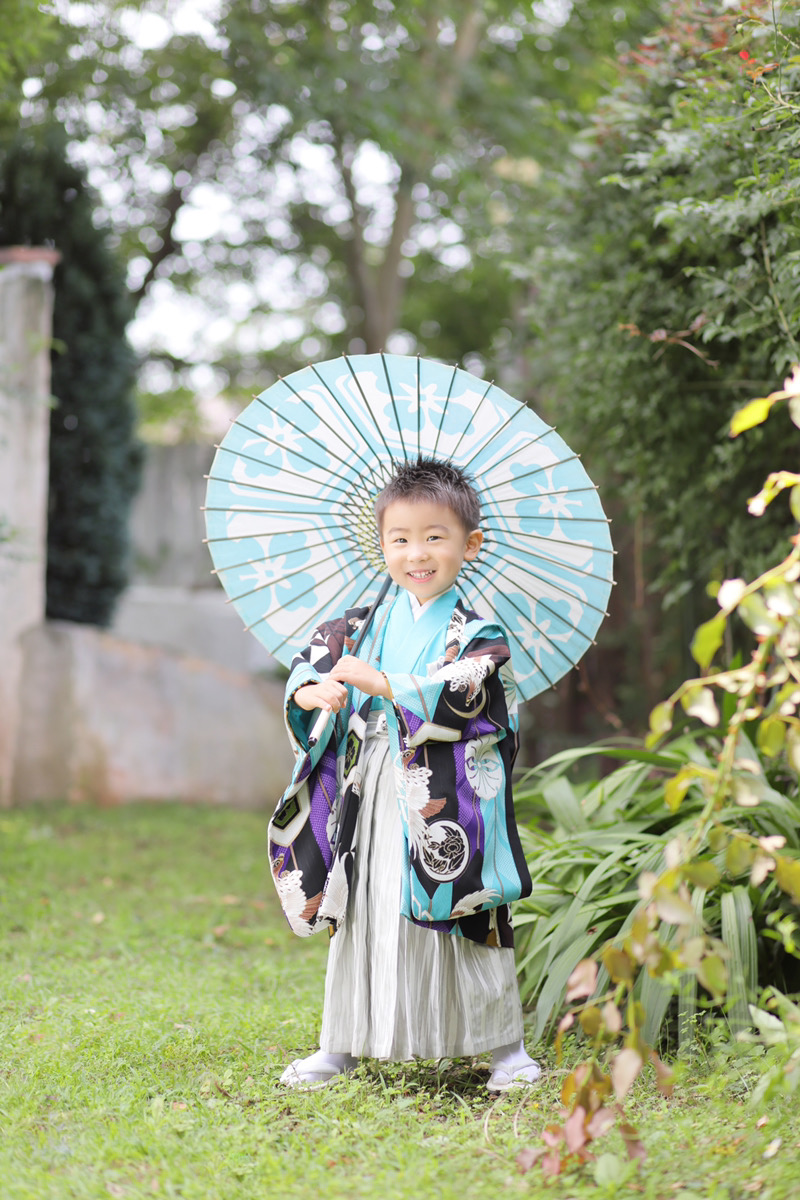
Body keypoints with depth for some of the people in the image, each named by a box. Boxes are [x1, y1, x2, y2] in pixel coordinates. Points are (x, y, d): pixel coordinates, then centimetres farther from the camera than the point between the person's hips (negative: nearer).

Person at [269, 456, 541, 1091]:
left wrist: (383, 684, -26)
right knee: (362, 917, 11)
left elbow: (460, 698, -20)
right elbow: (313, 661, 7)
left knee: (467, 922, 0)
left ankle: (504, 1044, 14)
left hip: (446, 810, -4)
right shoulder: (366, 625, 10)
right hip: (372, 799, 4)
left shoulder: (477, 634, -5)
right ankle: (344, 1043, 22)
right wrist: (312, 691, -16)